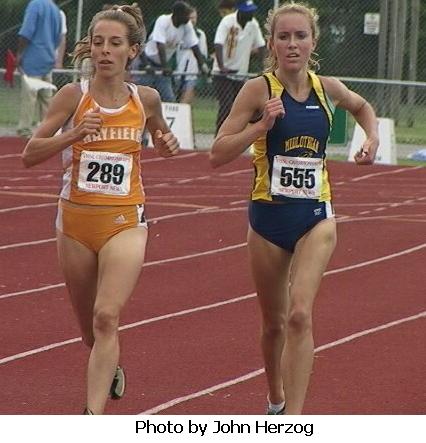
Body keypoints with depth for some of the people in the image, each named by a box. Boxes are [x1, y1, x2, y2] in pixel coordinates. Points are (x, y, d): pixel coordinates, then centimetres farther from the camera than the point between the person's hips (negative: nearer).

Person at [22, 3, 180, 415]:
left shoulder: (146, 99, 0)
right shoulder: (73, 96, -6)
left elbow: (160, 135, 23)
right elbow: (30, 154, -6)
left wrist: (167, 143, -1)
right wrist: (73, 134, -21)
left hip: (125, 221, -1)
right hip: (75, 219, 1)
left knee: (106, 318, -19)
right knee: (88, 324, 15)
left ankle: (92, 417, -25)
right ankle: (109, 369, 48)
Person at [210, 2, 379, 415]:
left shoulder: (326, 88, 1)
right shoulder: (259, 89, -8)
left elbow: (362, 106, 26)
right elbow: (218, 154, -12)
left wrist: (372, 137, 8)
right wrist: (262, 126, -23)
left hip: (315, 216, 0)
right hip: (269, 215, 0)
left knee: (300, 315, -18)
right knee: (273, 323, 14)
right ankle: (276, 400, 40)